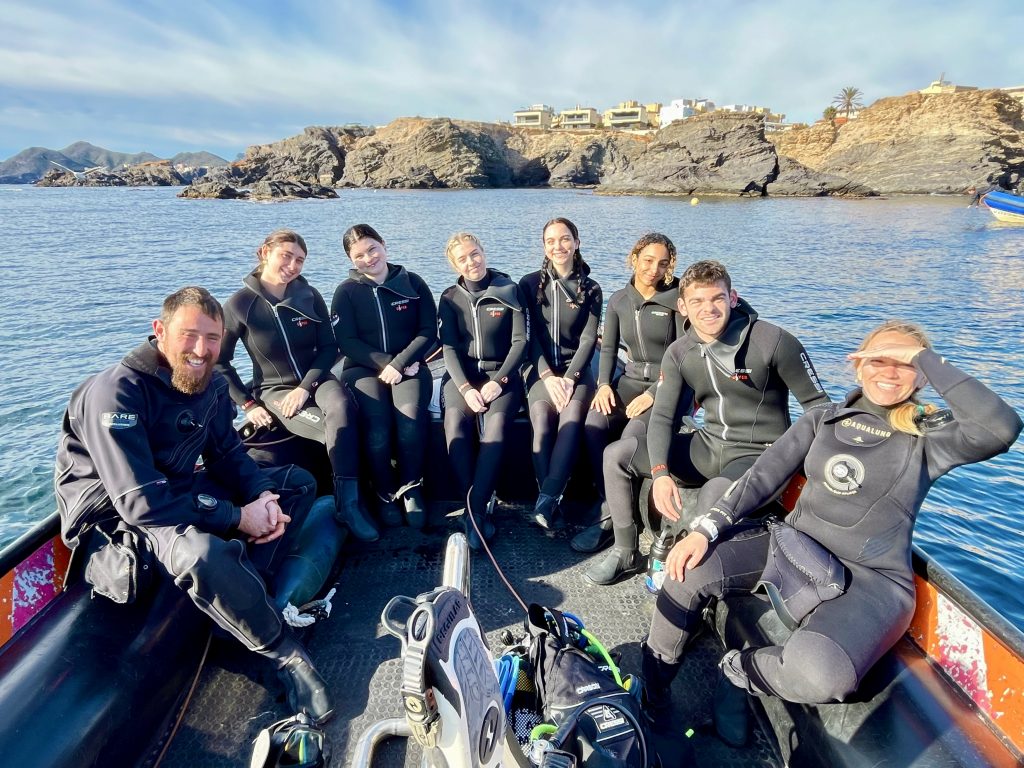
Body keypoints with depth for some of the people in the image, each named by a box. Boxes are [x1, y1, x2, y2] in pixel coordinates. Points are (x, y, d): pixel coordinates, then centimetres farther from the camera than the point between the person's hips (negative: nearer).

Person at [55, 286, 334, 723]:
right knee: (204, 555, -40)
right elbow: (142, 503, -30)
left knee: (297, 482, 4)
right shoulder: (117, 393, -25)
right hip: (116, 520, -8)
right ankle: (285, 654, -14)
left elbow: (228, 454, 5)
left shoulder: (209, 385, -2)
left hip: (181, 491, 9)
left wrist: (262, 498, -15)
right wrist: (237, 518, -26)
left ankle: (238, 599, -13)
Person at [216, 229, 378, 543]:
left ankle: (348, 503, -30)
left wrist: (306, 386, -14)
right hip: (274, 390, -2)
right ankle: (347, 503, -13)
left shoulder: (310, 296, -1)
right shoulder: (240, 304, -8)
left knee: (342, 406, -34)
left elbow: (329, 348, 0)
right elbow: (219, 362, 0)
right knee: (340, 430, -29)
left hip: (316, 379, 2)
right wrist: (248, 404, -6)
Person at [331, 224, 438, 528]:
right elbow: (346, 341, -1)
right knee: (376, 425, -28)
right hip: (364, 368, 0)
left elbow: (429, 332, 2)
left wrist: (399, 364, -12)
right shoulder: (347, 291, 6)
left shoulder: (412, 283, 6)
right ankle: (386, 493, -5)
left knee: (411, 418, -30)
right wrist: (386, 364, -13)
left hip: (409, 366, 0)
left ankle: (411, 488, -7)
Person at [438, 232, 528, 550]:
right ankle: (481, 506, -23)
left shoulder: (509, 292, 3)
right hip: (461, 373, 1)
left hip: (501, 372, -1)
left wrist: (498, 381, -15)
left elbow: (520, 341, -3)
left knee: (497, 422, -32)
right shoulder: (450, 298, 8)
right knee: (455, 420, -30)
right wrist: (465, 387, -16)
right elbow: (449, 348, -1)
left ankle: (475, 508, -27)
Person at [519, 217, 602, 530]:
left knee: (571, 421, -30)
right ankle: (553, 502, -21)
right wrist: (548, 377, -11)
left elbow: (588, 339, 1)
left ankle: (546, 500, -30)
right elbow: (532, 336, 1)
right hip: (541, 370, 0)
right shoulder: (530, 284, 6)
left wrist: (569, 377, -13)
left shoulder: (590, 289, 8)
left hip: (577, 369, 0)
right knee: (542, 425, -28)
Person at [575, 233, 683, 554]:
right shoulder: (618, 300, 9)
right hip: (631, 379, 4)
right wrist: (604, 384, -9)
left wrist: (653, 394, -18)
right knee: (594, 425, -26)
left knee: (633, 435, -32)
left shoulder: (676, 299, -4)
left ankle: (611, 520, -17)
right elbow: (608, 348, 10)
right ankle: (611, 513, -19)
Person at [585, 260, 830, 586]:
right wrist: (660, 474, -22)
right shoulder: (678, 354, -1)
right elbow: (663, 417, -5)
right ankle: (626, 552, 9)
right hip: (708, 445, 5)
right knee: (617, 454, -6)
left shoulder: (774, 342, -14)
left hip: (757, 455, -5)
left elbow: (818, 405, -6)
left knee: (713, 498, -38)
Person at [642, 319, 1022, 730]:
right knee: (692, 568, -17)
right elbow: (761, 477, -1)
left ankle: (745, 670, 2)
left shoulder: (931, 436, -2)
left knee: (818, 673, -34)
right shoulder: (822, 419, 7)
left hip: (872, 576, -3)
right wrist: (705, 528, -13)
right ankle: (654, 676, 9)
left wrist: (925, 358, -19)